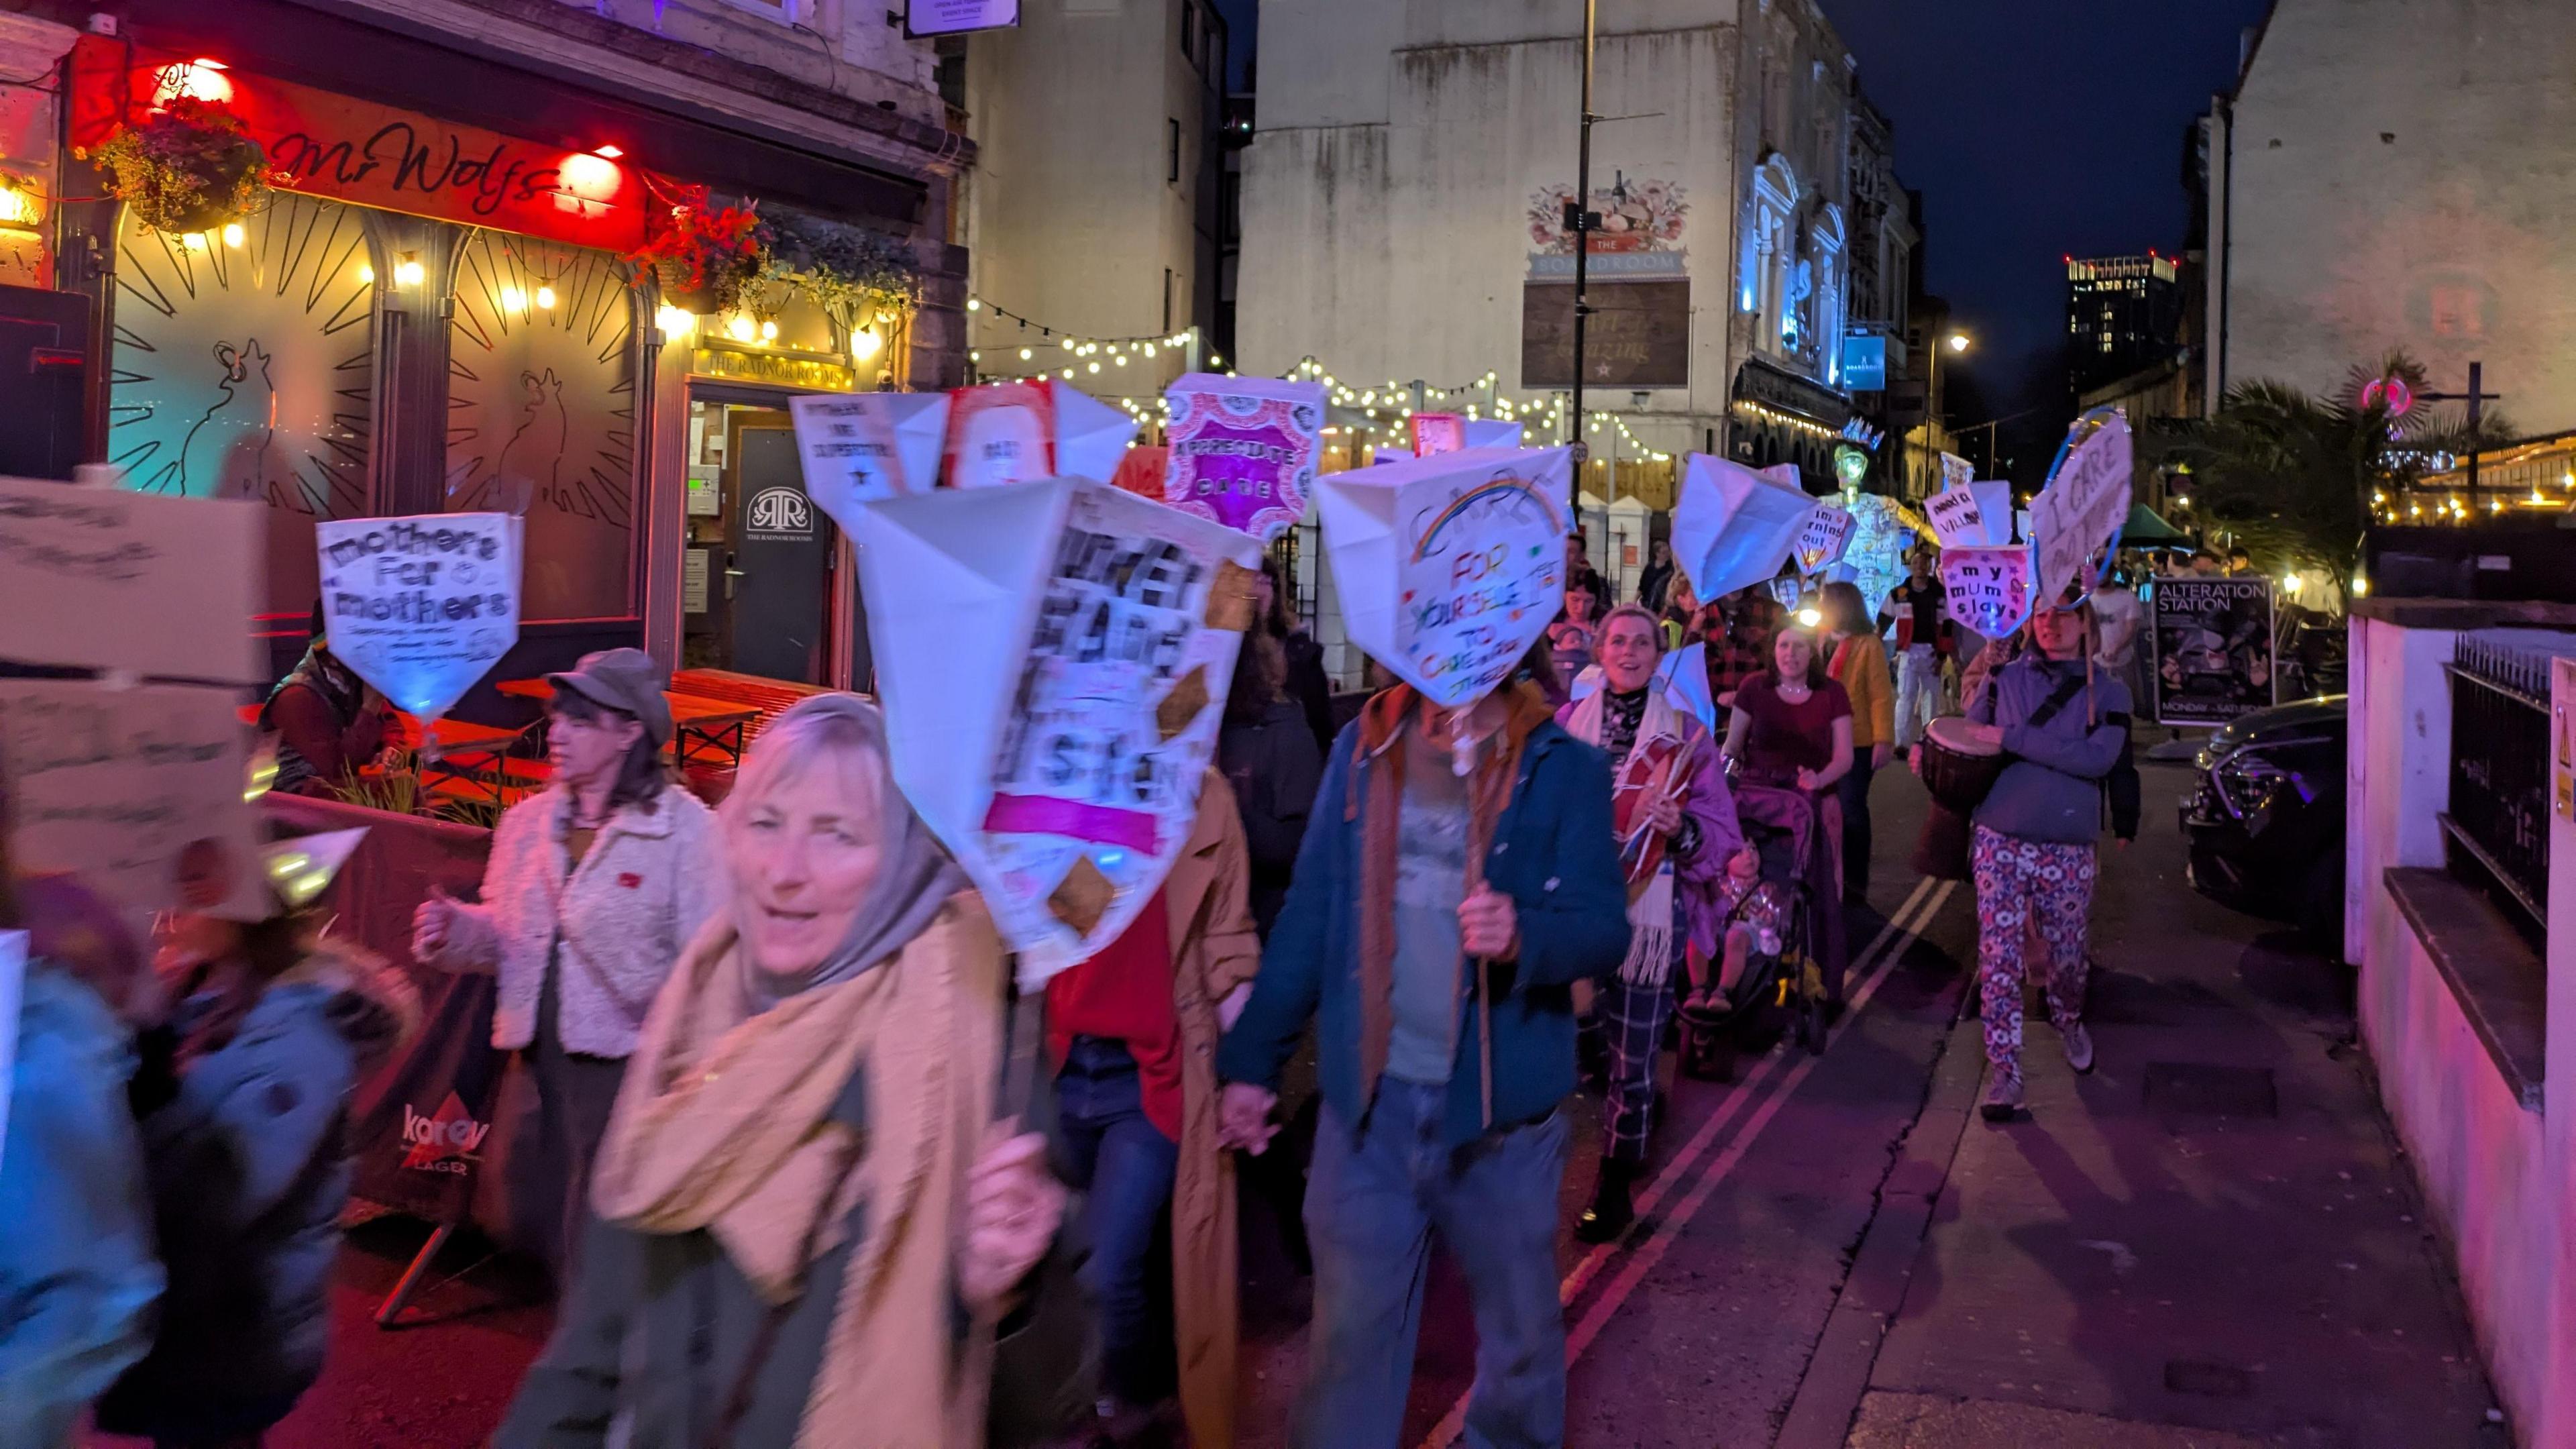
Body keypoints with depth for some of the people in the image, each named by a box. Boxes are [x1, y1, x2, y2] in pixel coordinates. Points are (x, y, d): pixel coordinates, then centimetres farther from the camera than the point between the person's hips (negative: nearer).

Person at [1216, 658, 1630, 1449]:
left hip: (1501, 1103, -1)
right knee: (1351, 1328, 6)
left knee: (1519, 1327, 13)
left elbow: (1606, 928, -8)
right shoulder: (1363, 750, 5)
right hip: (1367, 1099, 2)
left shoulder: (1564, 768, -4)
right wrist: (1251, 1059, 7)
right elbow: (1310, 912, 7)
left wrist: (1523, 936, -29)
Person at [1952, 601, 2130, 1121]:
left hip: (2067, 851, 0)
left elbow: (2097, 758, -16)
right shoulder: (2002, 679, 3)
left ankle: (2069, 1022, 45)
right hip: (2000, 842, 0)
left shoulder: (2108, 693, 0)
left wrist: (2010, 738, -19)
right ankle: (2003, 1071, 5)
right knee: (1999, 958, -4)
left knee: (2065, 956, 14)